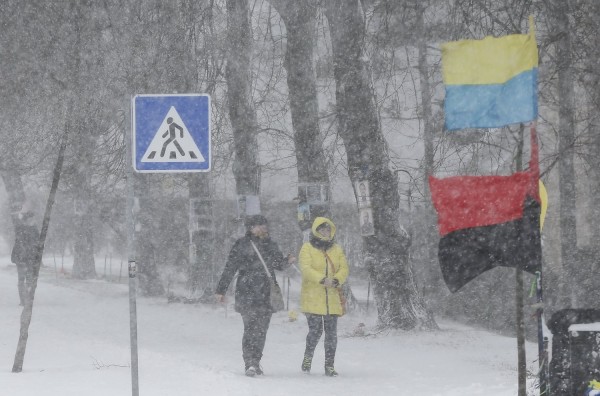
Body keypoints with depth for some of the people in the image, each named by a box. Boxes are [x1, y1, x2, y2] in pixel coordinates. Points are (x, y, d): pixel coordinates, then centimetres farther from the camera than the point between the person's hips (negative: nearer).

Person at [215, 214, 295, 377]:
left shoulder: (270, 245, 15)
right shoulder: (242, 245, 1)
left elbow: (279, 264, 26)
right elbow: (229, 269, 2)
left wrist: (288, 261, 2)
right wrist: (221, 290, 0)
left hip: (265, 295, 5)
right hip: (247, 294, -5)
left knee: (261, 329, 4)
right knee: (251, 328, -13)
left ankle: (255, 362, 15)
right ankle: (250, 364, -13)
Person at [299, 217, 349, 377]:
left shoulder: (337, 249, 14)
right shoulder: (307, 248, 2)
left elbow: (344, 269, 7)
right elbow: (306, 268, -12)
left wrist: (336, 280, -14)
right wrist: (323, 279, -25)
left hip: (332, 299, 4)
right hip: (312, 298, -4)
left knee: (331, 333, 1)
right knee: (316, 330, -10)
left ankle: (329, 365, 8)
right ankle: (308, 357, 14)